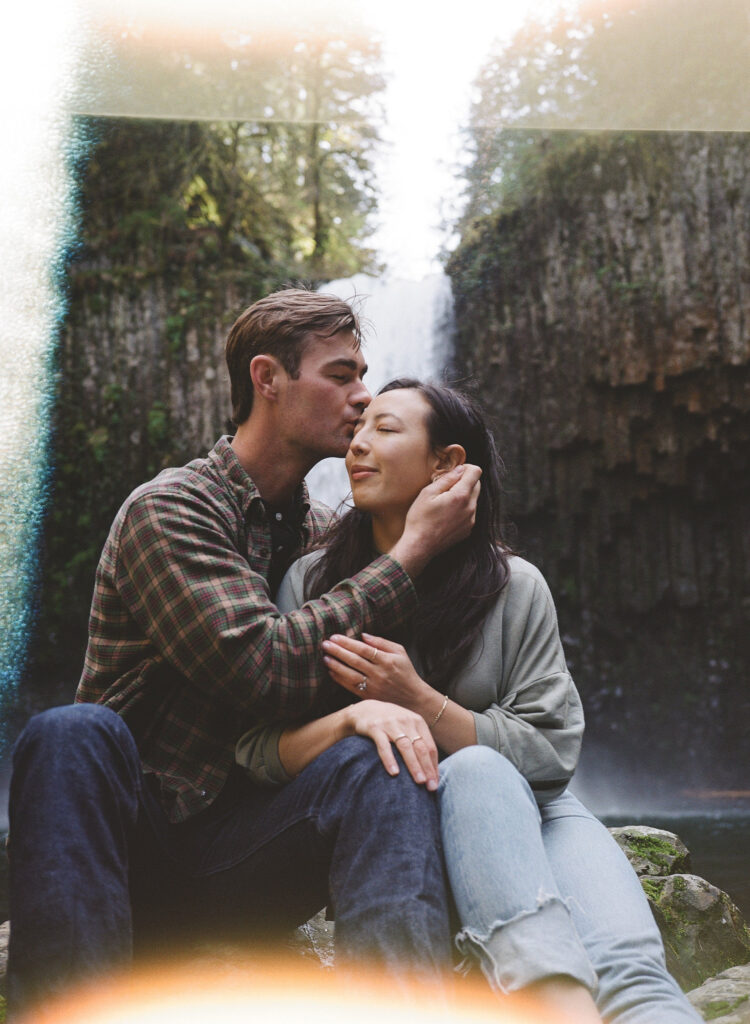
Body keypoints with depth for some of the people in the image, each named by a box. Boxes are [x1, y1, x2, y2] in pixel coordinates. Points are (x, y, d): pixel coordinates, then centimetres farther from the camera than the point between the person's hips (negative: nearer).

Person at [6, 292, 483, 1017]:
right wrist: (411, 553, -13)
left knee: (375, 762, -24)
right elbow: (262, 670, -20)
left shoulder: (324, 533, 14)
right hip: (131, 838, -4)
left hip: (236, 860, 4)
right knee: (73, 732, -35)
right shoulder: (169, 508, -6)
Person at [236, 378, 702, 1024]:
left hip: (527, 814, 1)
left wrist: (418, 701, -17)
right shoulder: (312, 582, 5)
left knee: (630, 968, -32)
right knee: (475, 770, -36)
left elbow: (551, 752, -4)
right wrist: (351, 716, -24)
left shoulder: (515, 587, 2)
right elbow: (257, 752, -2)